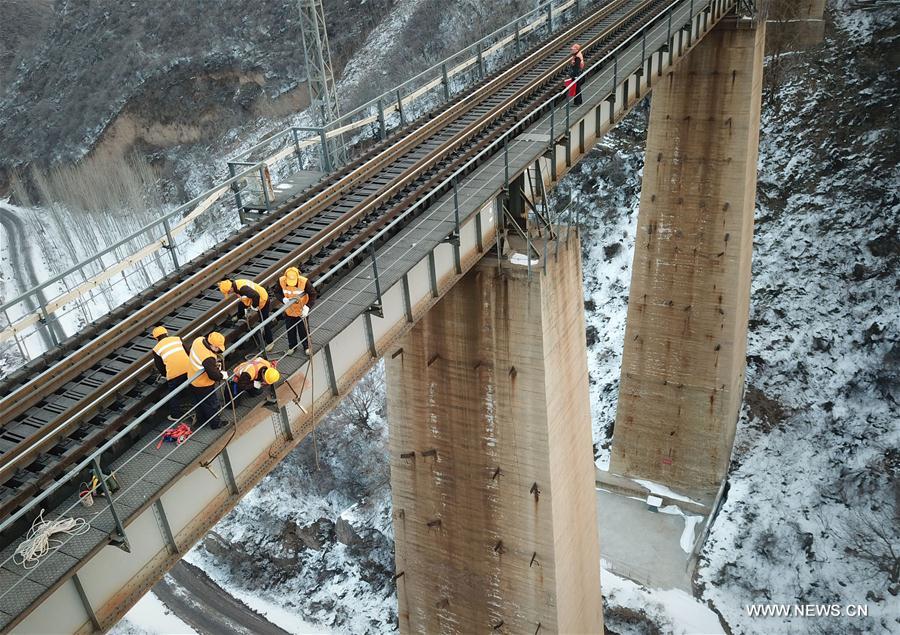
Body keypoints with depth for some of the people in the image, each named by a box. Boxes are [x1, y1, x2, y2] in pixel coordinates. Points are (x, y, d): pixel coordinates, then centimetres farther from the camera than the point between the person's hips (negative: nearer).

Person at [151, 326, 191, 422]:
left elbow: (160, 366, 12)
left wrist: (165, 375, 32)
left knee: (175, 396, 15)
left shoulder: (157, 349, 7)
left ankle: (176, 416, 27)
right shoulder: (177, 339, 13)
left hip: (174, 373, -3)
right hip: (188, 369, 3)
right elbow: (187, 353, 15)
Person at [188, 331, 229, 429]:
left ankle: (202, 419, 51)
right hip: (204, 385, -8)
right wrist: (223, 375, -14)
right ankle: (216, 424, 37)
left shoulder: (198, 340, -17)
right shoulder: (208, 358, -41)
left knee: (199, 403, 30)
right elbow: (213, 375, -34)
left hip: (193, 380, 8)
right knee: (212, 404, 17)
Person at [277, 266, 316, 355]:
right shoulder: (281, 281, -21)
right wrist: (283, 299, -26)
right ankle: (292, 346, 41)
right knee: (290, 330, 18)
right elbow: (278, 293, -4)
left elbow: (312, 294, -16)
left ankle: (306, 346, 36)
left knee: (303, 330, 15)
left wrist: (307, 307, -26)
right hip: (289, 310, 2)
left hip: (302, 310, -2)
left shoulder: (304, 282, -28)